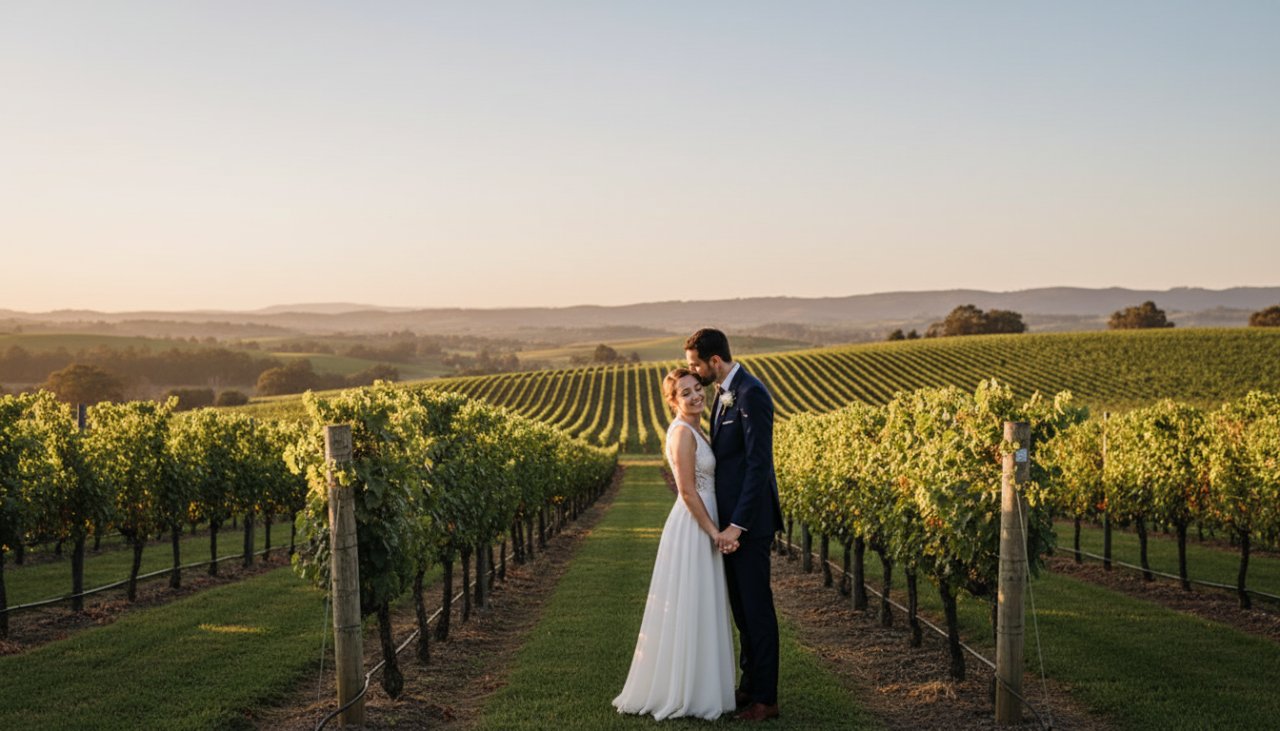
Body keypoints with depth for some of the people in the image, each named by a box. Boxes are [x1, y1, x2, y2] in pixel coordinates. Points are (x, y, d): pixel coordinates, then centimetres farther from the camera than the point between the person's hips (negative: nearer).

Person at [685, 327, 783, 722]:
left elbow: (759, 464, -22)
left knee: (756, 607, -1)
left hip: (748, 522, -9)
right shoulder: (724, 393, 12)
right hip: (731, 518, 9)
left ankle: (765, 697, 8)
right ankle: (749, 685, 25)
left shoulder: (751, 394, -18)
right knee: (740, 606, 15)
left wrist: (737, 525, -23)